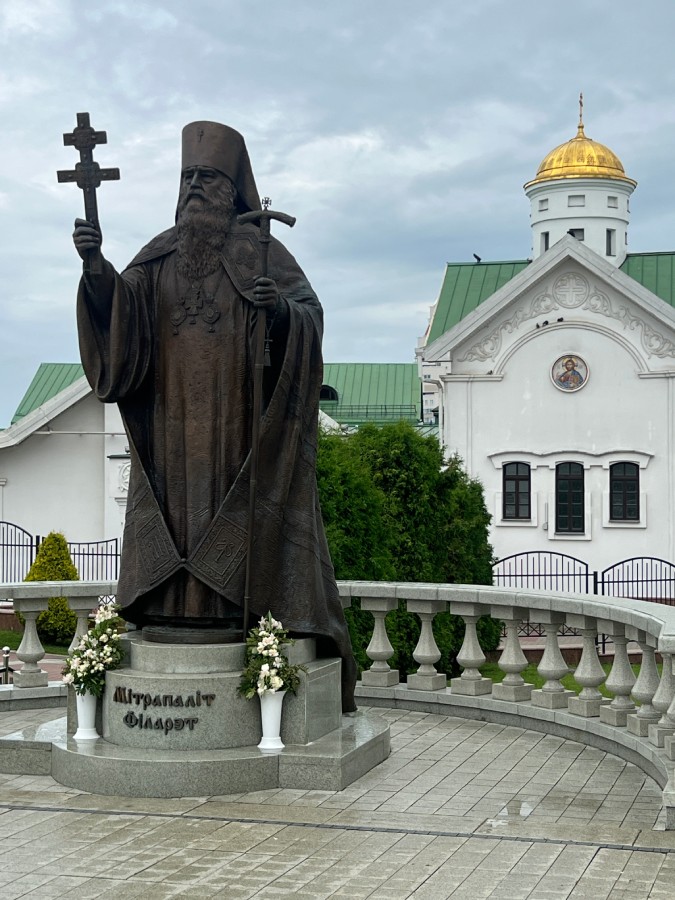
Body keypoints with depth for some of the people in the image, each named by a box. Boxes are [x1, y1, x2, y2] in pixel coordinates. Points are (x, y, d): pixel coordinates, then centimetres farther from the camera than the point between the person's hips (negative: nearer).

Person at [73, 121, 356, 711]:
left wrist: (280, 308, -26)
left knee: (243, 537, -6)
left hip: (240, 430, -3)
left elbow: (311, 312, -4)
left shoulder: (260, 249, 6)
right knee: (176, 526, -1)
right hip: (176, 431, 3)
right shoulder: (160, 256, 15)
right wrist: (96, 265, -20)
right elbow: (120, 305, -1)